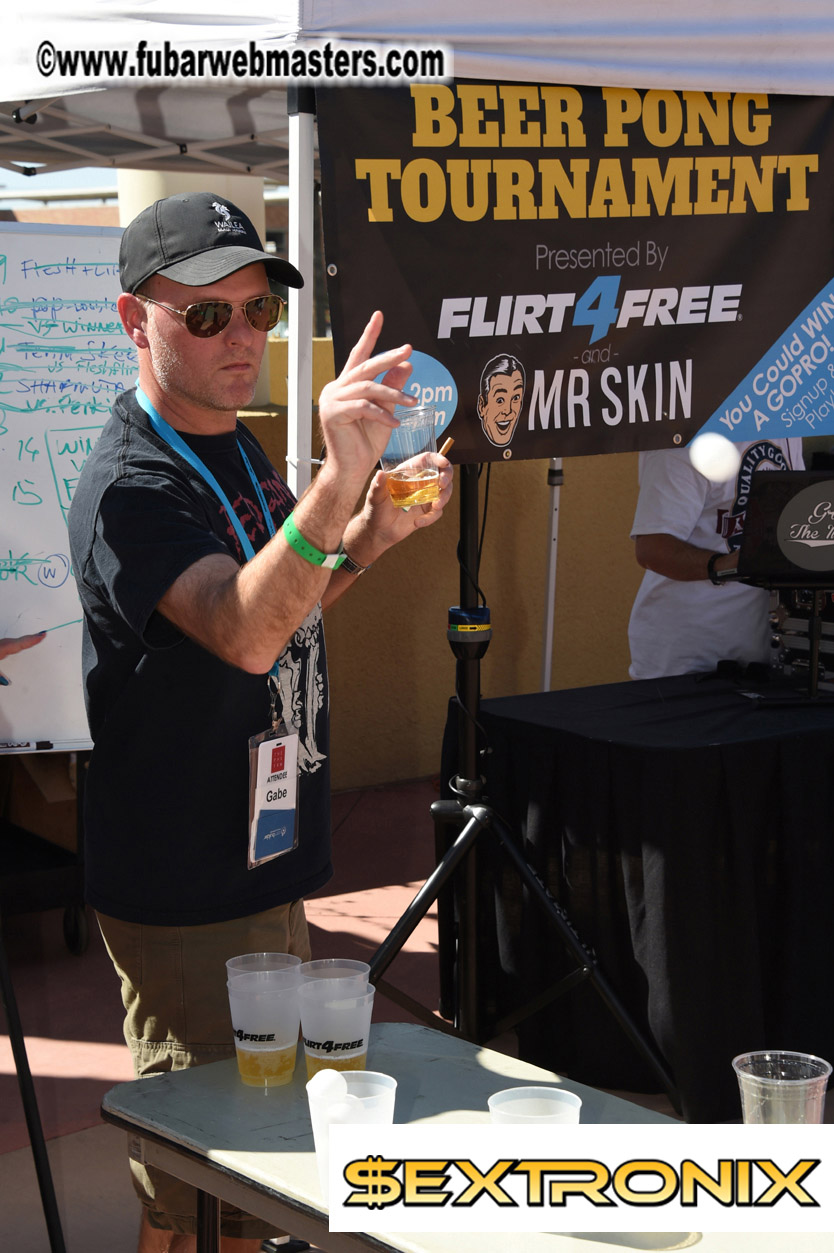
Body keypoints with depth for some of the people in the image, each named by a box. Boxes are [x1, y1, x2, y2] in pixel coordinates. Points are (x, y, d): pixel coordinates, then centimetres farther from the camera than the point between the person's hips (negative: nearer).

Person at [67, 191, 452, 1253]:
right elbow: (243, 633, -38)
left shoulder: (234, 447, 8)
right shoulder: (129, 485, -21)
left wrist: (370, 539, 1)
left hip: (266, 867, 9)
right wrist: (340, 478, -52)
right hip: (182, 898, -9)